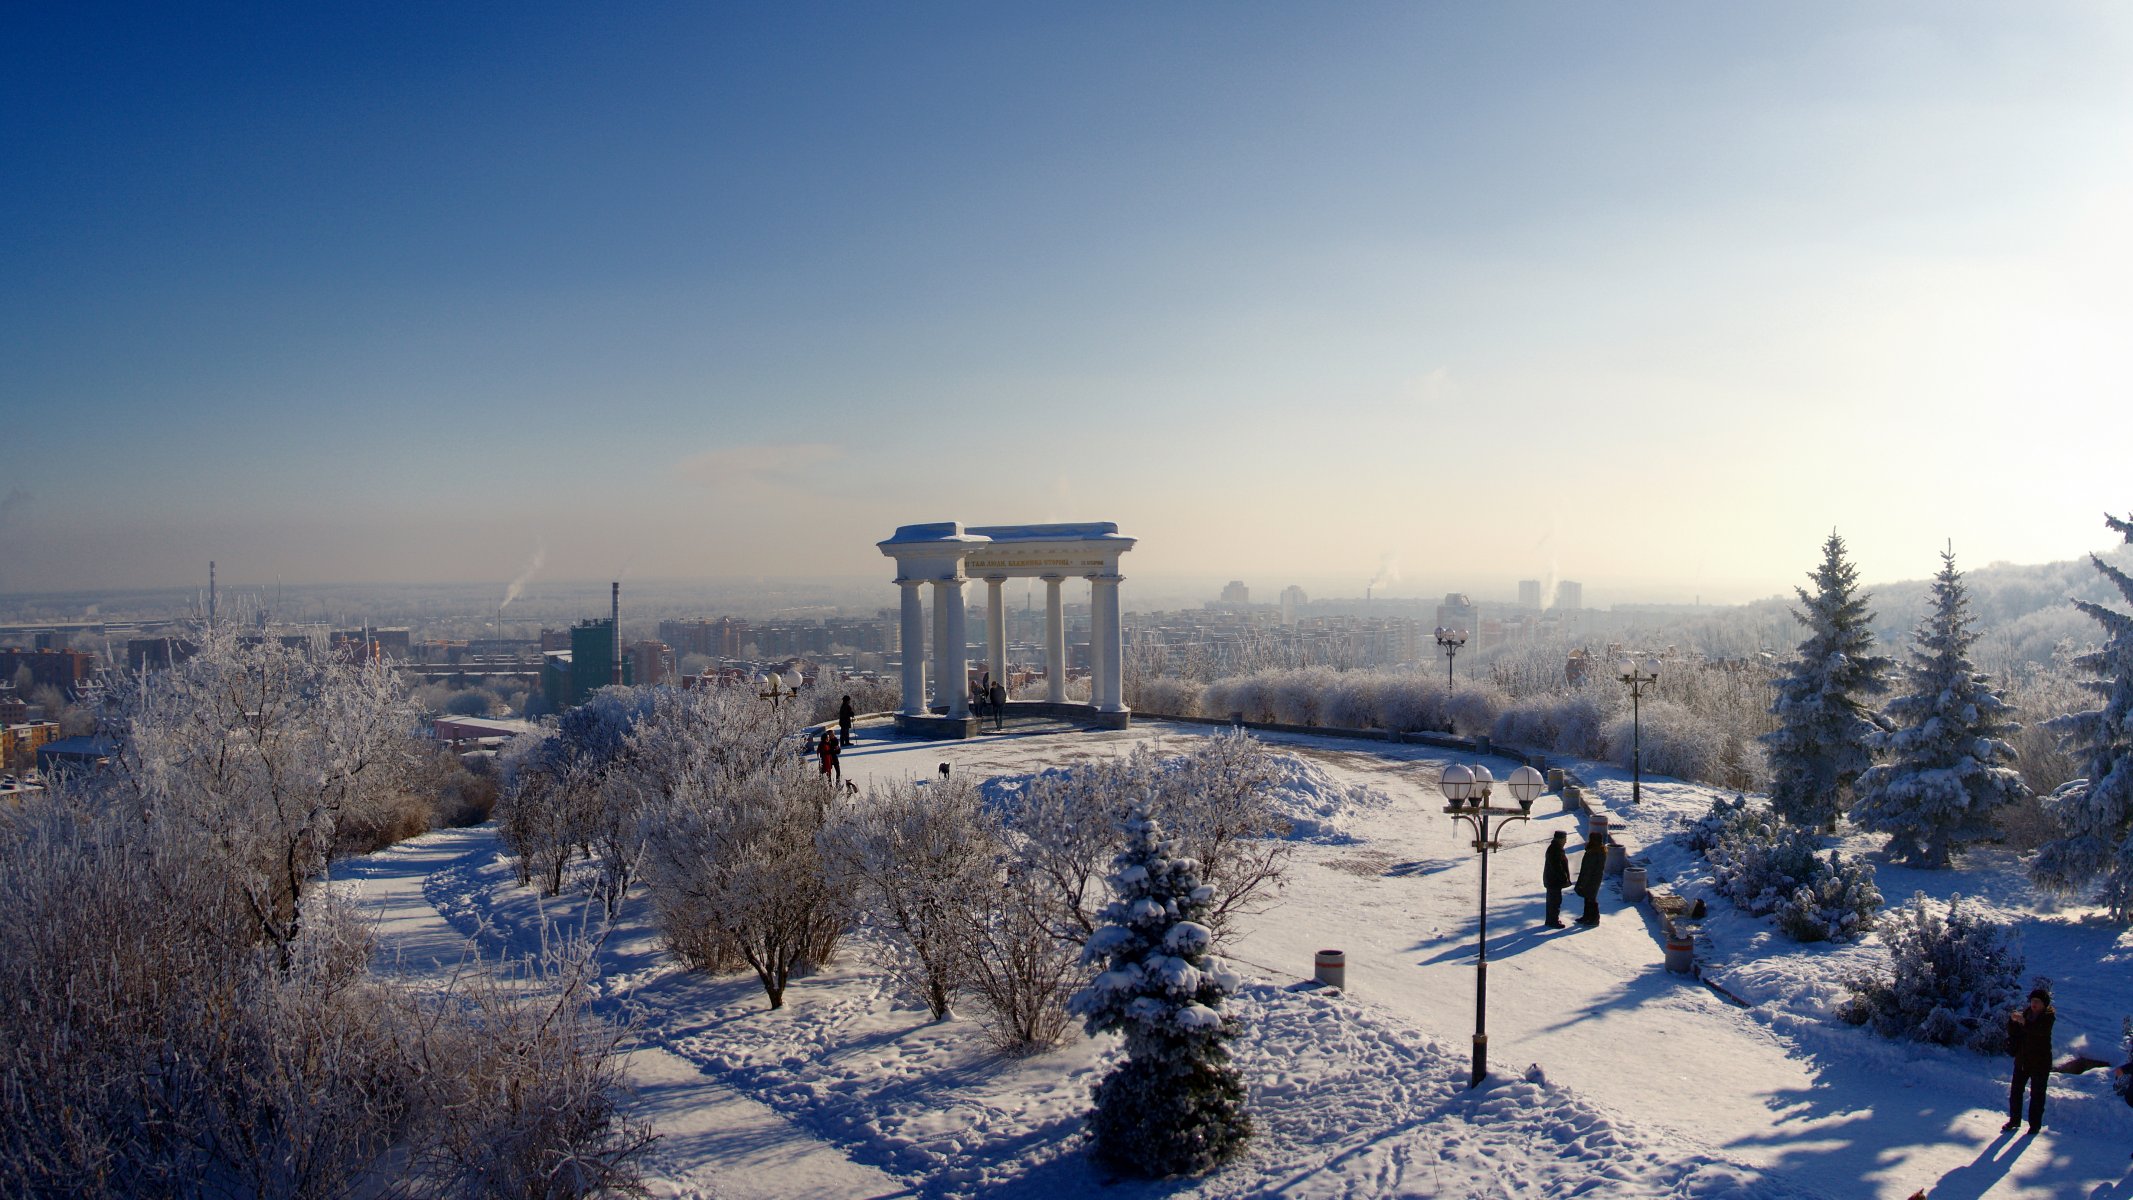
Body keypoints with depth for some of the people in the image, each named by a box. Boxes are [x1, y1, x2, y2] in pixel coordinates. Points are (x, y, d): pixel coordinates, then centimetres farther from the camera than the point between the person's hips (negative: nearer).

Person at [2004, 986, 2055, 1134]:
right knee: (2015, 1091, 10)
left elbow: (2041, 1030, -30)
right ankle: (2014, 1119, 23)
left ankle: (2035, 1124, 12)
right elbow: (2012, 1032, 6)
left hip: (2040, 1062, -5)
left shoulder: (2048, 1016, -9)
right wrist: (2012, 1020, -14)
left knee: (2037, 1094, 2)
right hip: (2022, 1060, 5)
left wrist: (2024, 1022, -45)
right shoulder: (2025, 1012, 4)